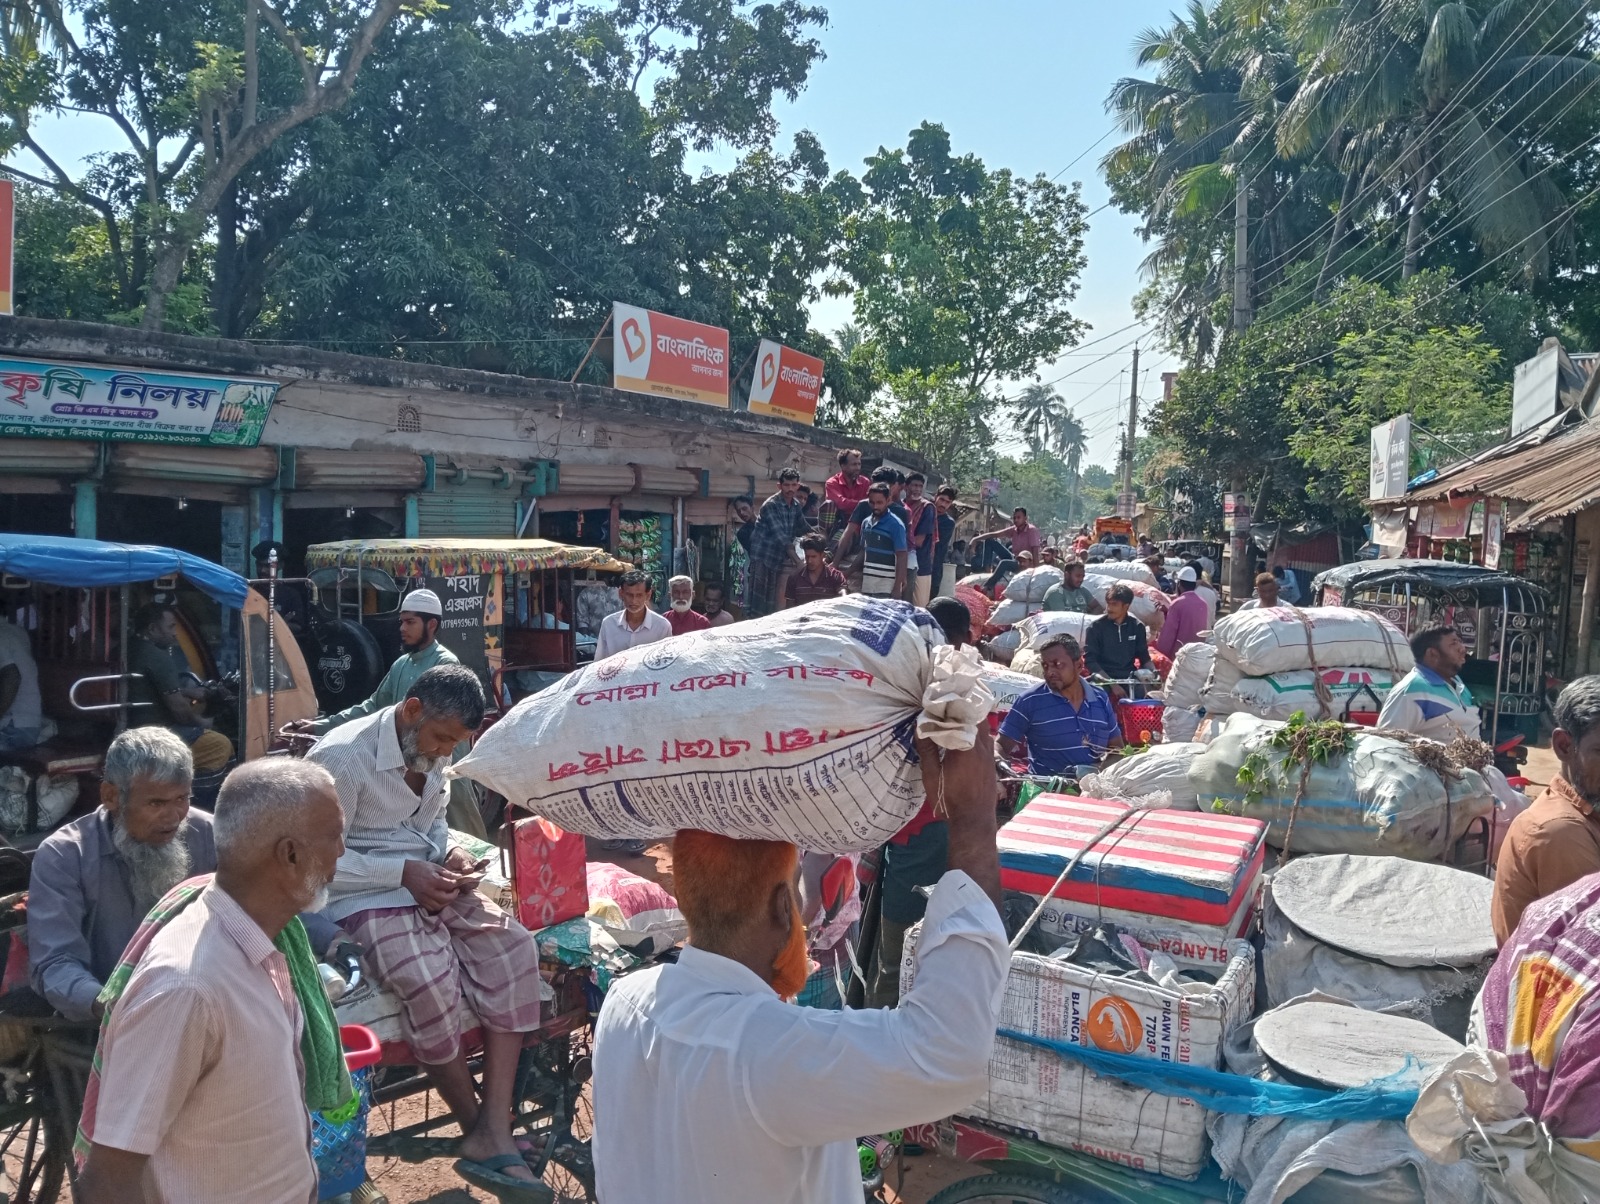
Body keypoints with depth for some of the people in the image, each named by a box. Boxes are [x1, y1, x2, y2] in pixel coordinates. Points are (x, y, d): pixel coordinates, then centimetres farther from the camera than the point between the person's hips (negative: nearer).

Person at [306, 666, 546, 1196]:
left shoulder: (432, 752, 6)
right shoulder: (341, 758, -16)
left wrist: (452, 852, -1)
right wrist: (402, 872, -21)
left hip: (430, 882, 7)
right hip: (366, 894, -7)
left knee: (513, 946, -17)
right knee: (432, 981, -31)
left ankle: (493, 1128, -18)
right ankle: (475, 1127, -6)